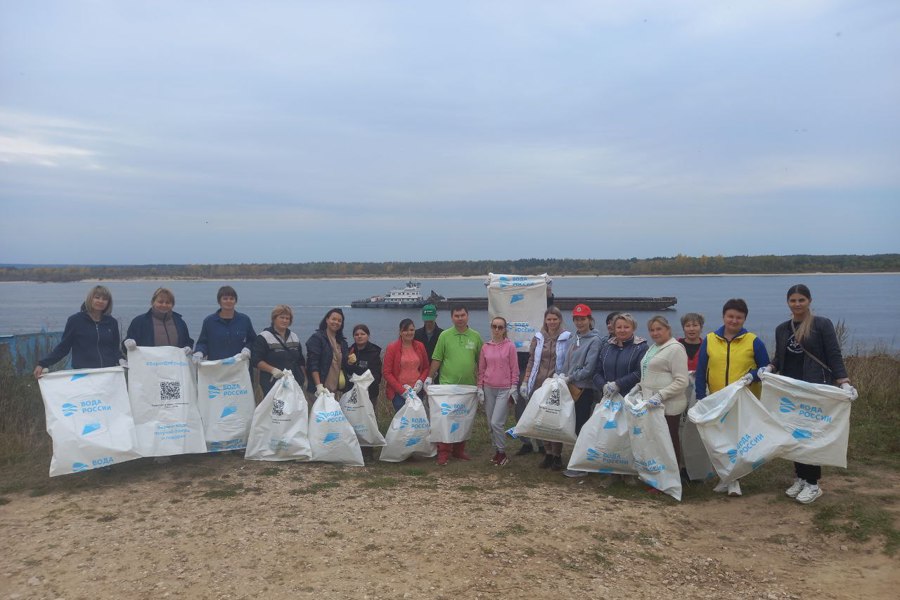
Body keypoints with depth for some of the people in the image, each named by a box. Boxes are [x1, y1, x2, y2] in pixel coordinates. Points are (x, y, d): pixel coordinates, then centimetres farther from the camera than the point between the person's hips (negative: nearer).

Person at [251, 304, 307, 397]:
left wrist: (303, 379, 16)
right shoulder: (263, 338, -1)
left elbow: (301, 362, 24)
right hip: (272, 384, -5)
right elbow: (256, 360, -8)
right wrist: (272, 370, -20)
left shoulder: (295, 337, 18)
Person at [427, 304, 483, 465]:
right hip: (447, 385, -2)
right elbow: (436, 359, 1)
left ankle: (459, 450, 22)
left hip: (468, 386, 3)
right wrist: (429, 378, -3)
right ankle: (443, 452, 3)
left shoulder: (475, 336, 5)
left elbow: (480, 361, 10)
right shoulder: (445, 335, 0)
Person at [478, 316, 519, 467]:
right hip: (488, 389, 4)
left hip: (504, 389, -4)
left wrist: (514, 388, -6)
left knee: (496, 423, -11)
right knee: (491, 423, 8)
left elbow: (514, 369, -2)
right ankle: (497, 451, 22)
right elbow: (481, 369, 11)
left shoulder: (510, 346, -4)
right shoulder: (485, 347, 6)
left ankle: (502, 453, 5)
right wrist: (480, 388, 6)